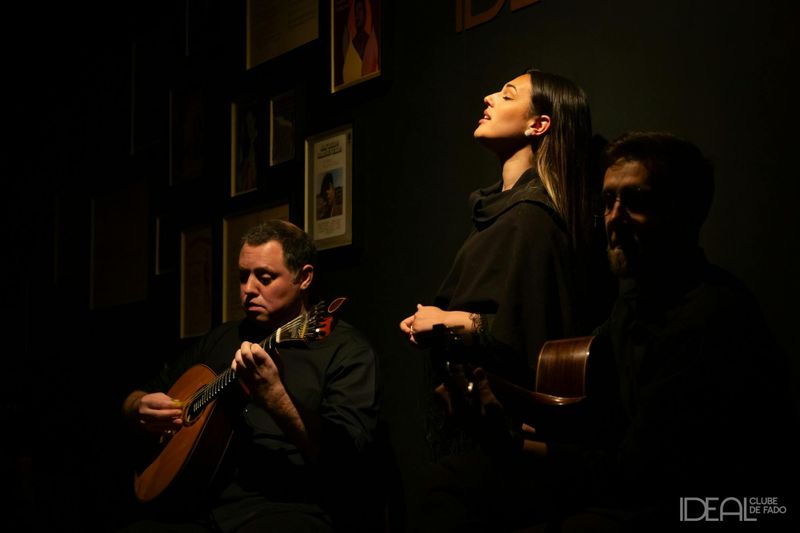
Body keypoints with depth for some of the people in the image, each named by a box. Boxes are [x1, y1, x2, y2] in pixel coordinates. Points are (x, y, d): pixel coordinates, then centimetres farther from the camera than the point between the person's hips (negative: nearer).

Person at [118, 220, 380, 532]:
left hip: (291, 506, -5)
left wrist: (273, 396, -25)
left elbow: (346, 458, -14)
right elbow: (134, 399, 26)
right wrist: (142, 408, 2)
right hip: (203, 502, 6)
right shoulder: (223, 339, 18)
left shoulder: (346, 349, 0)